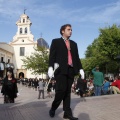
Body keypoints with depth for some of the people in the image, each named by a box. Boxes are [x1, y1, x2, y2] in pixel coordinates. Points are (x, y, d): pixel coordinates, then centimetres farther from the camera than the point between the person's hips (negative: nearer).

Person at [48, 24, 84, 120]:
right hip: (60, 69, -4)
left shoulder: (73, 44, 24)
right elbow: (52, 55, 1)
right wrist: (50, 67, -13)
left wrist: (80, 69, 9)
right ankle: (53, 108, 9)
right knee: (61, 90, -13)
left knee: (67, 91, 4)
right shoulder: (56, 41, 11)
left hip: (71, 70, 4)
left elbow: (77, 57, 20)